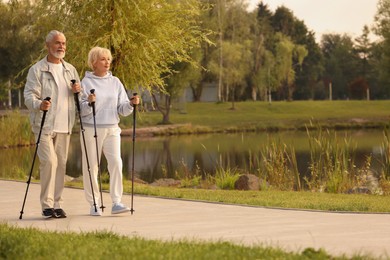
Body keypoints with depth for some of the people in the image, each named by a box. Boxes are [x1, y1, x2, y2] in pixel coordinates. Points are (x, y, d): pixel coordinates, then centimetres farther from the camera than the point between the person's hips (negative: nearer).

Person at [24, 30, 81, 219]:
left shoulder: (70, 70, 16)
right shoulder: (37, 69, -2)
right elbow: (29, 96, -9)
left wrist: (78, 90, 0)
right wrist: (39, 104, -30)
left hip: (64, 125, 5)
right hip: (44, 125, -5)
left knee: (61, 163, 5)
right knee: (49, 161, -14)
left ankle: (57, 204, 12)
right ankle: (47, 205, -7)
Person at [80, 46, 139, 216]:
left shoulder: (115, 82, 12)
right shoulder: (86, 82, 0)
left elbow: (122, 109, 10)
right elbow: (81, 111, -4)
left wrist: (131, 104, -9)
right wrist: (89, 103, -23)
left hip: (112, 129, 3)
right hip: (91, 130, -3)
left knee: (116, 162, -12)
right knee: (91, 166, 1)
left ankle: (116, 202, -11)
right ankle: (94, 204, 11)